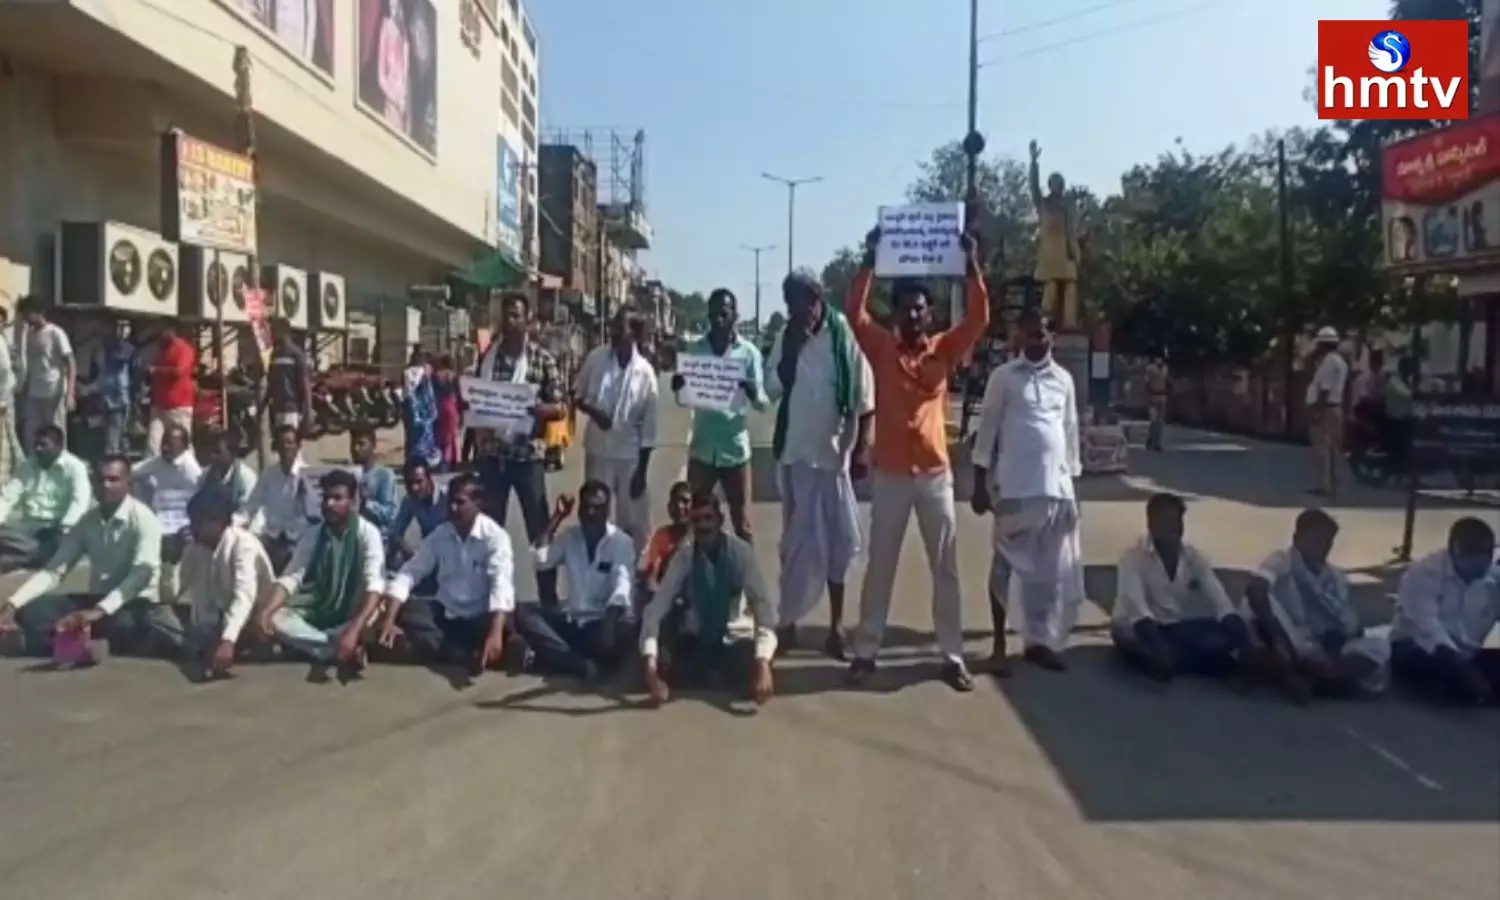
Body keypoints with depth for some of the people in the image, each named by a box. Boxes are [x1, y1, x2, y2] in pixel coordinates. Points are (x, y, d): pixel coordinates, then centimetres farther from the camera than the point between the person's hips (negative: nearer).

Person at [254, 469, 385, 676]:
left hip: (353, 615, -5)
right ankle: (342, 651, -27)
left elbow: (374, 585, -26)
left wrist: (353, 630, -41)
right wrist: (265, 611, -29)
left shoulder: (368, 533, -15)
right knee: (275, 619, -25)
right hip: (317, 613, 5)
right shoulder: (311, 535, -1)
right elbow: (289, 578, -8)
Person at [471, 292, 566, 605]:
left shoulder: (543, 359, -3)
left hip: (528, 453, -3)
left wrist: (533, 409, -22)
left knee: (539, 528, 4)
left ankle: (549, 598, 12)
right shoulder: (487, 355, 7)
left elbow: (558, 408, -3)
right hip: (491, 452, 4)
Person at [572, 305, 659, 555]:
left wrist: (642, 470, -7)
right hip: (597, 450, 1)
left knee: (634, 520, 8)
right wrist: (593, 411, -16)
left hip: (630, 454, -1)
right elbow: (576, 395, 6)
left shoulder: (644, 371, -10)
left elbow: (648, 424, -7)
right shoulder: (596, 358, -5)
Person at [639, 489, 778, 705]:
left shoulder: (741, 551, -18)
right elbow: (656, 608, -23)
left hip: (734, 640, -1)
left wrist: (762, 665, -41)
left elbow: (763, 605, -25)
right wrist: (650, 668, -38)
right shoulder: (683, 557, -16)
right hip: (695, 642, 1)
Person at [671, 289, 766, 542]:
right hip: (701, 448, 2)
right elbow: (682, 399, 4)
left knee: (742, 523, 7)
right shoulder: (694, 349, 3)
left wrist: (752, 393, -27)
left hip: (735, 449, -2)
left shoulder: (749, 352, -2)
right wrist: (678, 387, -19)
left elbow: (762, 403, -4)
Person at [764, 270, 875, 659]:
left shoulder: (843, 335, -8)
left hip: (835, 452, -2)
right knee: (798, 540, 10)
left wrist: (860, 448, -8)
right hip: (794, 452, 2)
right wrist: (791, 350, -15)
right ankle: (788, 620, 19)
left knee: (836, 540, 7)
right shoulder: (785, 338, 2)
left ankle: (836, 624, 18)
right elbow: (771, 389, -3)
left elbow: (865, 396, -6)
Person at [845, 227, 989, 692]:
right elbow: (853, 311, -10)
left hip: (935, 474, 1)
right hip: (890, 474, -1)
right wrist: (870, 261, -17)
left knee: (945, 568, 8)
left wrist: (972, 265, -14)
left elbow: (979, 319, -7)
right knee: (880, 566, 8)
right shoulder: (881, 348, 1)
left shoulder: (944, 350, 4)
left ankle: (953, 656, 17)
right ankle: (866, 651, 18)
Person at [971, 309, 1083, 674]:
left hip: (1056, 488, 4)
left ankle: (1039, 641, 20)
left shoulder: (1064, 379, 12)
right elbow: (987, 429, -2)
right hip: (1014, 487, -4)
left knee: (1052, 570, 8)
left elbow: (1071, 432, 15)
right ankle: (999, 646, 10)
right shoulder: (1003, 376, -1)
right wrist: (980, 484, -6)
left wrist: (1073, 483, 13)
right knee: (1006, 565, 1)